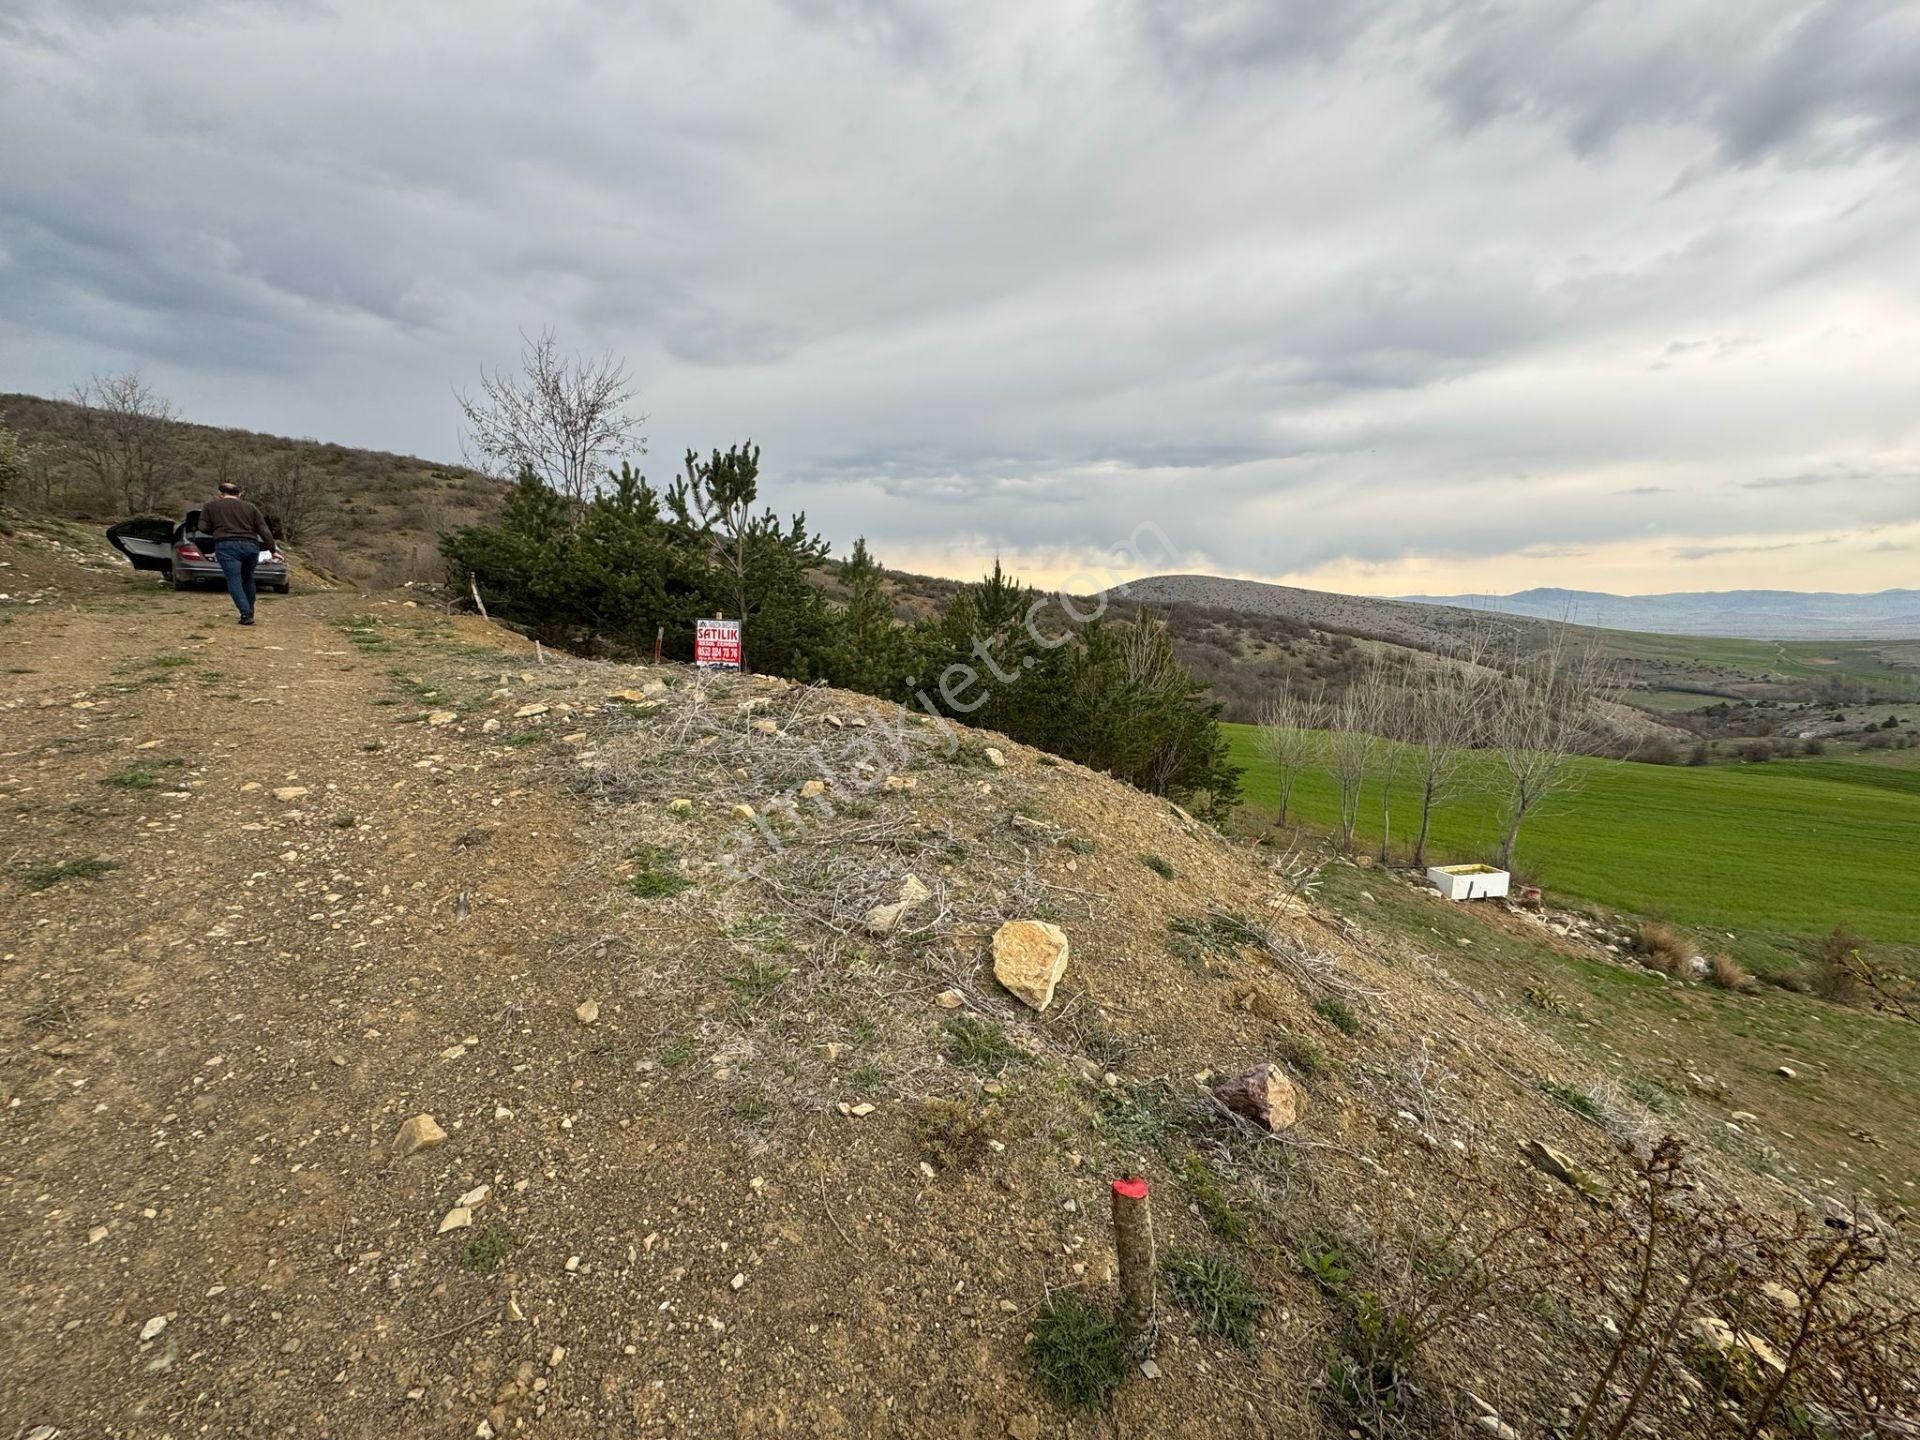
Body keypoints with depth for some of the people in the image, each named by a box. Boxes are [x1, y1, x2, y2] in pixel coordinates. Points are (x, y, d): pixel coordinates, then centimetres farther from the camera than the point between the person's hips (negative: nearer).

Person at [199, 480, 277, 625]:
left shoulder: (210, 506, 15)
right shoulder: (250, 507, 17)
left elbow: (203, 527, 11)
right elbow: (264, 530, 9)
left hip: (227, 546, -2)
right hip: (251, 546, 3)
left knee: (234, 580, -6)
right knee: (247, 578, 20)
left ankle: (246, 614, -19)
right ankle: (250, 611, 23)